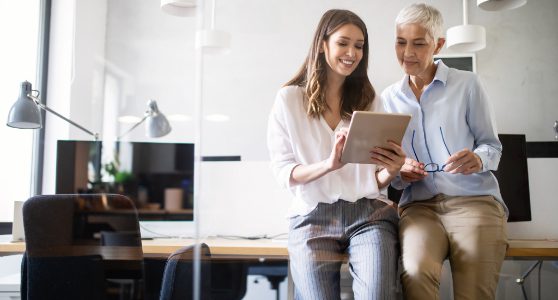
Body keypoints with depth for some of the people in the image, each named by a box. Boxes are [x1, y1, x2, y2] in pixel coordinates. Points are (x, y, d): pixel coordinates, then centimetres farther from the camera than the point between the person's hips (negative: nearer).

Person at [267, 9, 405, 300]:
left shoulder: (369, 99, 13)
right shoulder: (289, 99, 6)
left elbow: (377, 181, 12)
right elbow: (284, 172, 0)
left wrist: (392, 169, -11)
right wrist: (329, 164, -18)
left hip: (368, 213, 2)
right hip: (312, 216, -1)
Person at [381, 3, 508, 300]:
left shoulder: (466, 84, 5)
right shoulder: (389, 98, 14)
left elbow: (492, 145, 10)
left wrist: (478, 160, -14)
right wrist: (399, 174, -7)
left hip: (474, 200, -1)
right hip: (419, 204, 1)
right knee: (416, 271, -31)